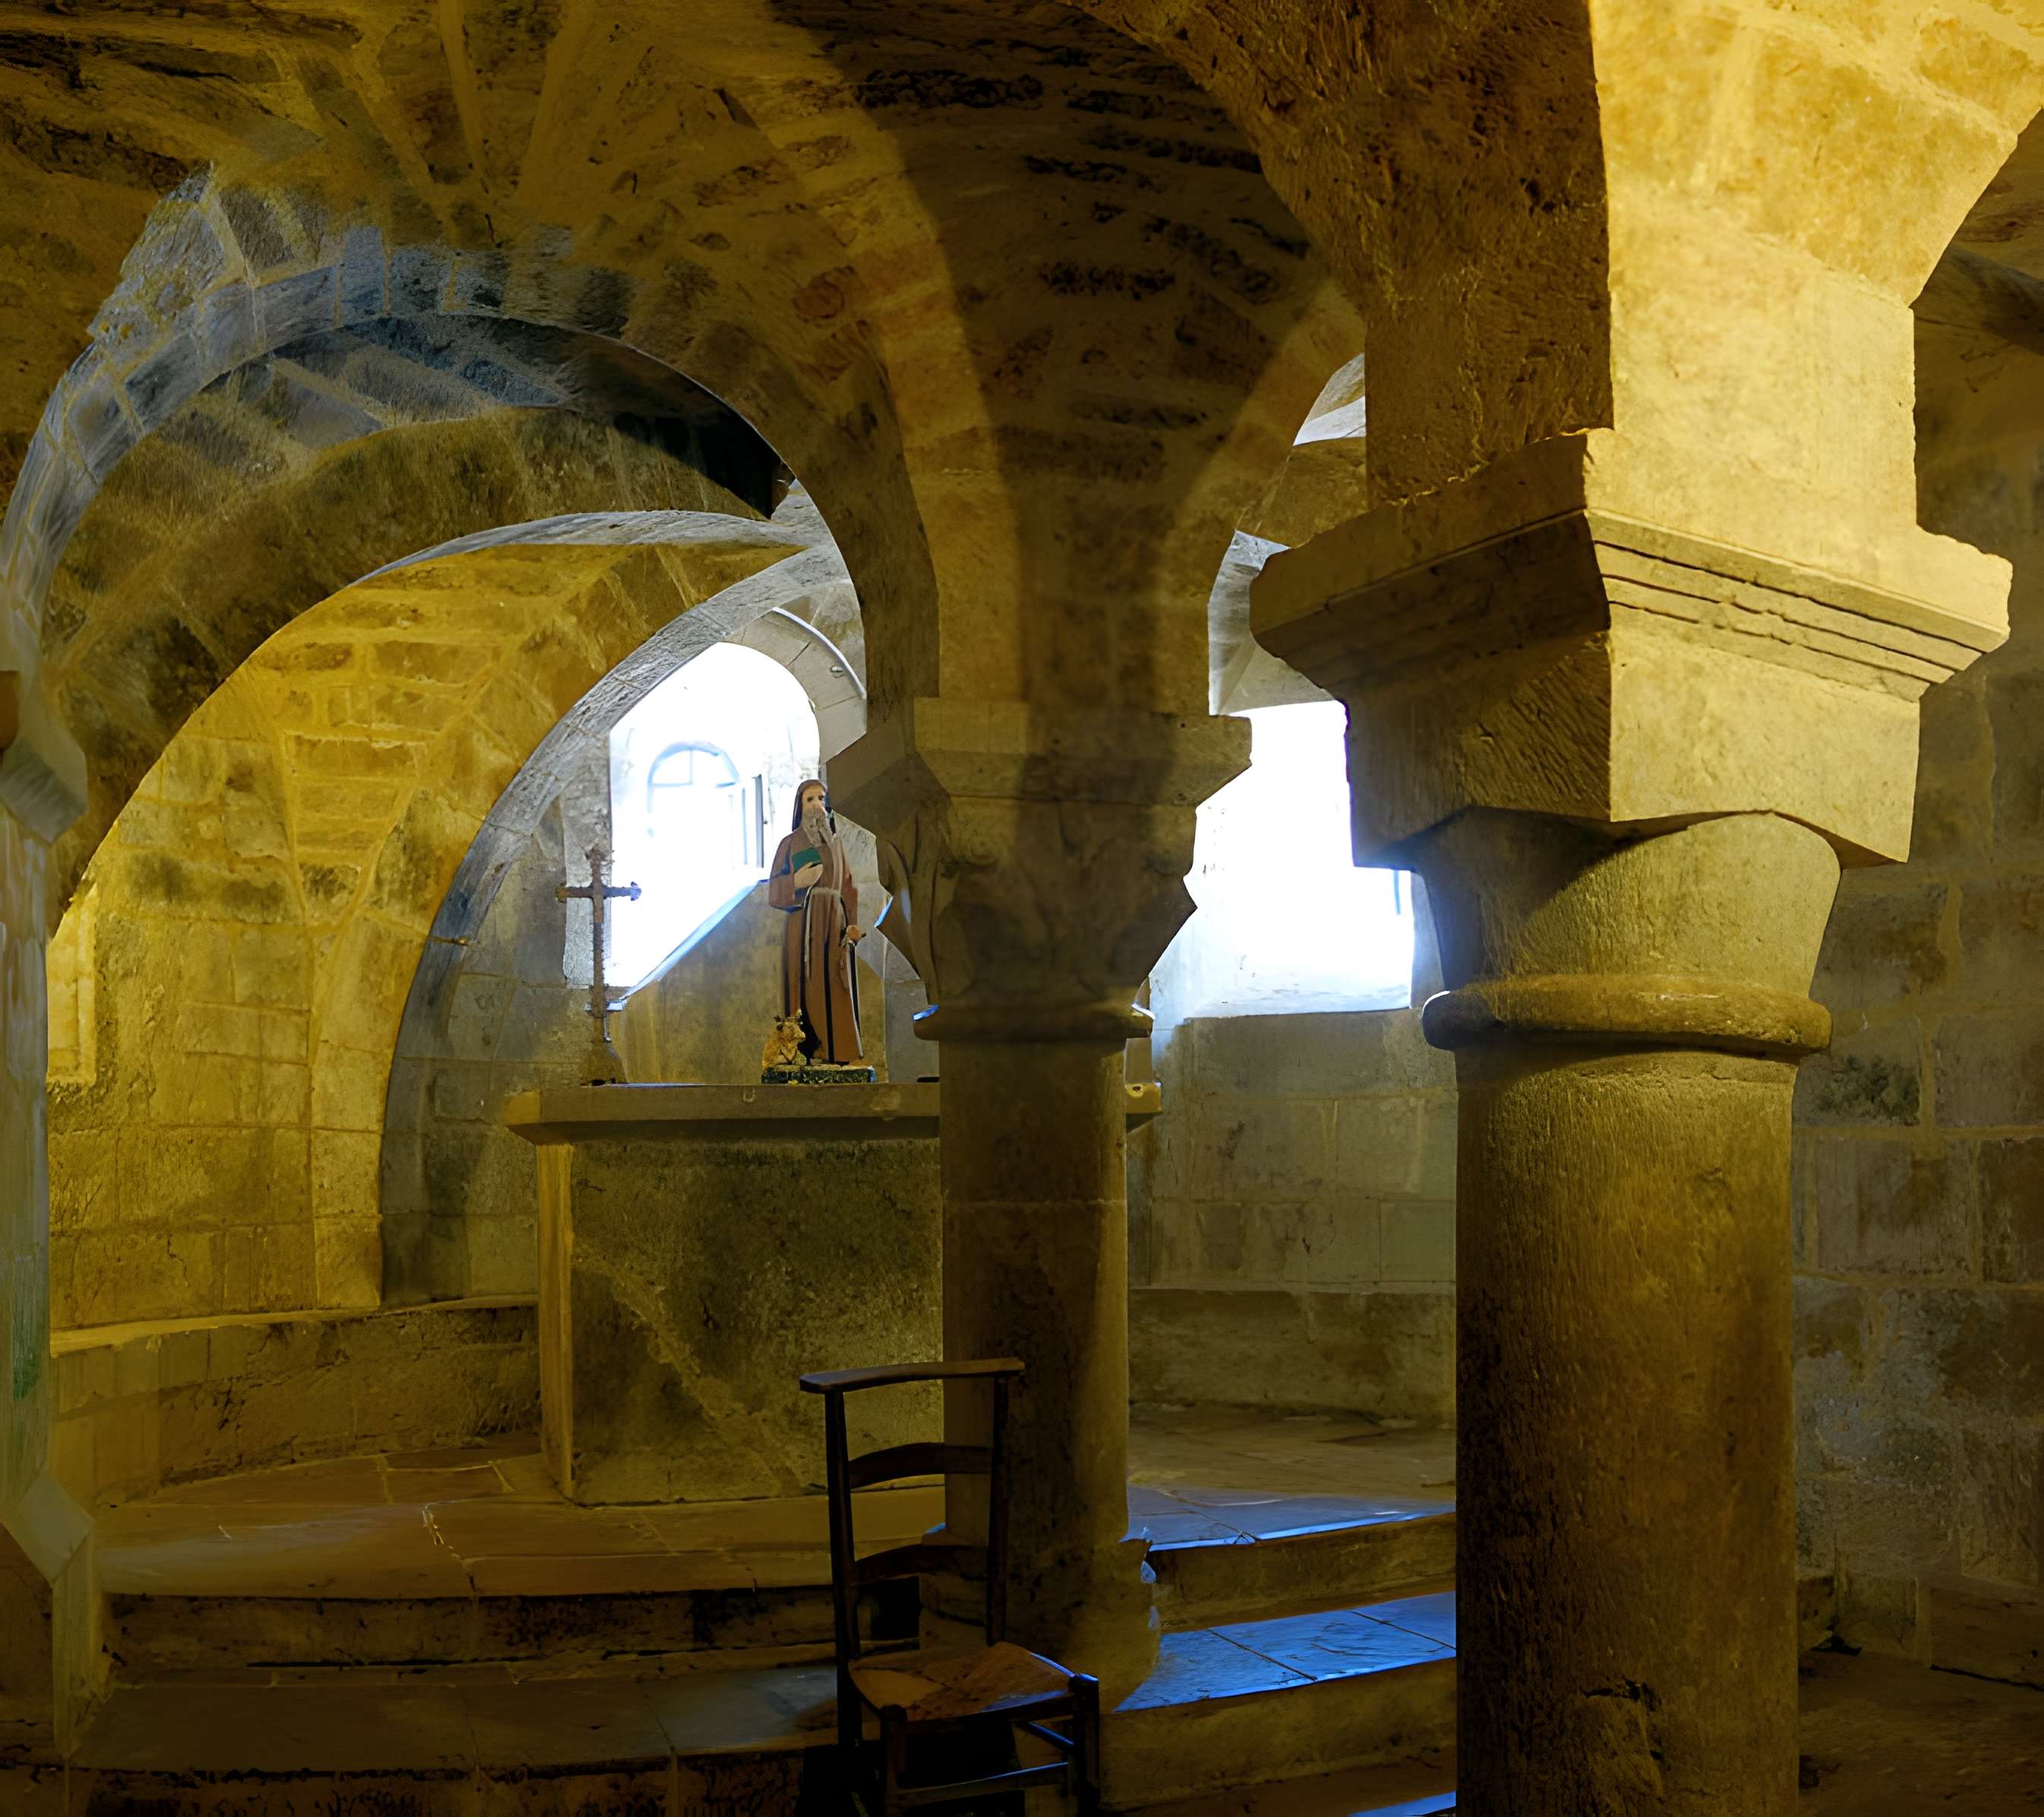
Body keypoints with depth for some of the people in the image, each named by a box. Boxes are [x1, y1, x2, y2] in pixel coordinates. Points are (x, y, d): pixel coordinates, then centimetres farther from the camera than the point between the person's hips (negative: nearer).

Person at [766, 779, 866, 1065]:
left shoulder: (836, 843, 15)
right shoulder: (790, 844, 8)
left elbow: (848, 887, 11)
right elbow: (774, 890, 3)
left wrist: (852, 924, -3)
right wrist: (797, 882, -17)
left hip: (833, 925, 2)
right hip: (803, 926, -2)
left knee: (835, 994, -3)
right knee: (806, 991, -8)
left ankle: (837, 1055, -3)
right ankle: (805, 1055, -8)